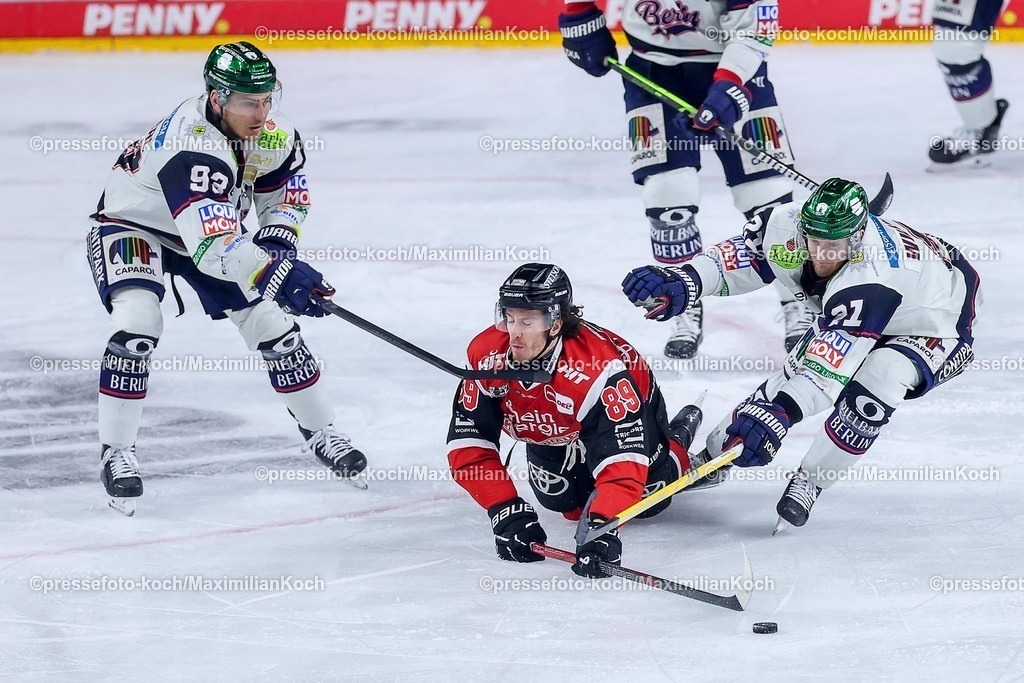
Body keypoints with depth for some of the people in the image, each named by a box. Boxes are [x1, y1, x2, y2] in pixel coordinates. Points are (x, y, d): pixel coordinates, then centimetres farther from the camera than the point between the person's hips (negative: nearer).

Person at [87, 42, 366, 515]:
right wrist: (276, 274, -59)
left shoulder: (270, 130, -16)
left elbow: (288, 188, 5)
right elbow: (210, 245, -49)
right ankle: (116, 451, -18)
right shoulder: (190, 145, -41)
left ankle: (319, 431, 21)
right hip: (132, 224, -7)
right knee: (138, 321, -29)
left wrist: (277, 239, -13)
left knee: (273, 324, 2)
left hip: (214, 225, 7)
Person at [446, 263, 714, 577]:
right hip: (552, 429, 3)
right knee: (565, 501, -6)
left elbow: (623, 460, -51)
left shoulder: (601, 369, -46)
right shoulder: (486, 355, -33)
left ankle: (677, 441, 30)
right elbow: (468, 443, -31)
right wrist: (507, 511, -41)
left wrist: (602, 527, -64)